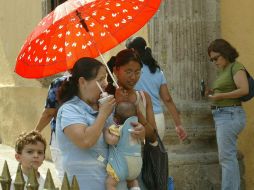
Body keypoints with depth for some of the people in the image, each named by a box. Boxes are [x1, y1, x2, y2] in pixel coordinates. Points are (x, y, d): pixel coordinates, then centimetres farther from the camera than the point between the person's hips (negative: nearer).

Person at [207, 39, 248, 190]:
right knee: (230, 156, 11)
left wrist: (221, 96, -16)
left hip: (230, 115, -10)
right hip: (223, 115, 10)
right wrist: (214, 93, 5)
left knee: (226, 157, -9)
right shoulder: (224, 70, 16)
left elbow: (244, 90, -19)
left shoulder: (236, 67, -9)